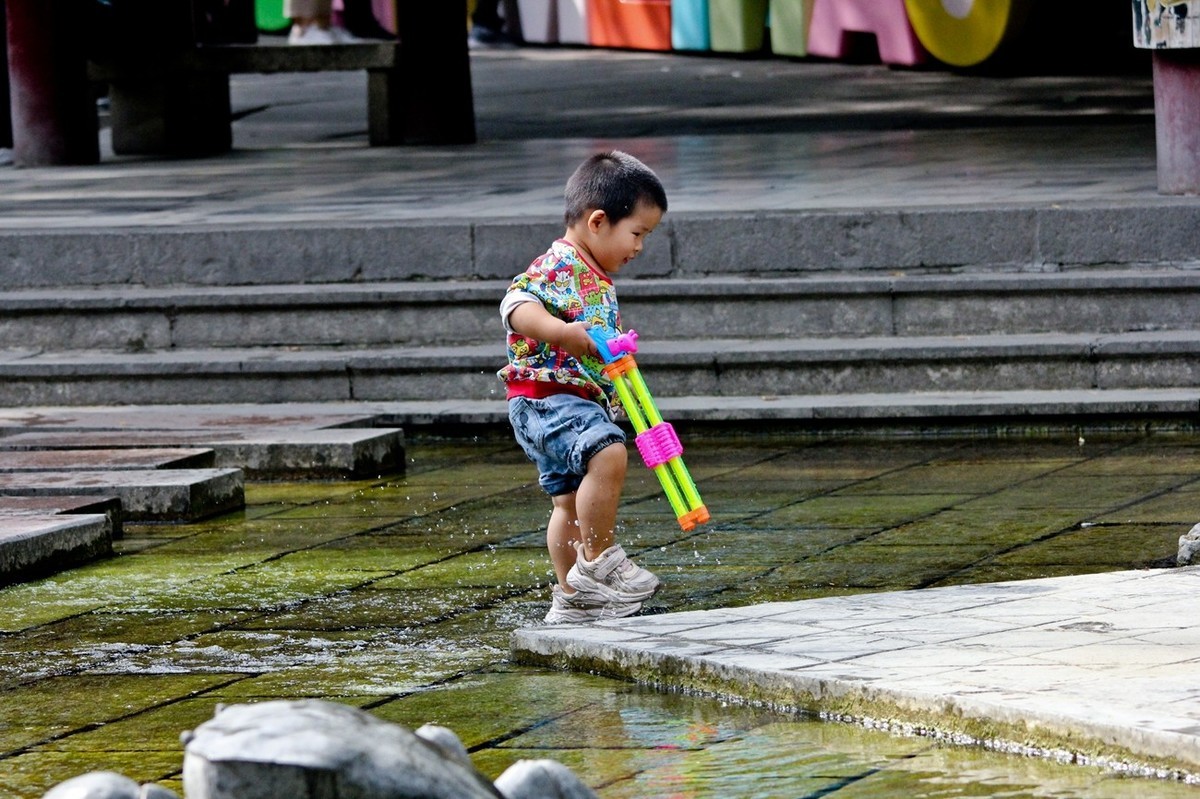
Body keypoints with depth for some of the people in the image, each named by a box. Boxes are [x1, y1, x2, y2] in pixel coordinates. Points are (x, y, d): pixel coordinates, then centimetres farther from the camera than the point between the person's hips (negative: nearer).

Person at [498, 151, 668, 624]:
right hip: (546, 394, -11)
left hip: (584, 400, 11)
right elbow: (517, 305, -29)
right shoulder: (558, 266, -14)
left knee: (571, 502, 15)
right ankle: (598, 562, -24)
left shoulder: (598, 280, 18)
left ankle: (572, 599, 22)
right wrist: (560, 330, -40)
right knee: (608, 455, -30)